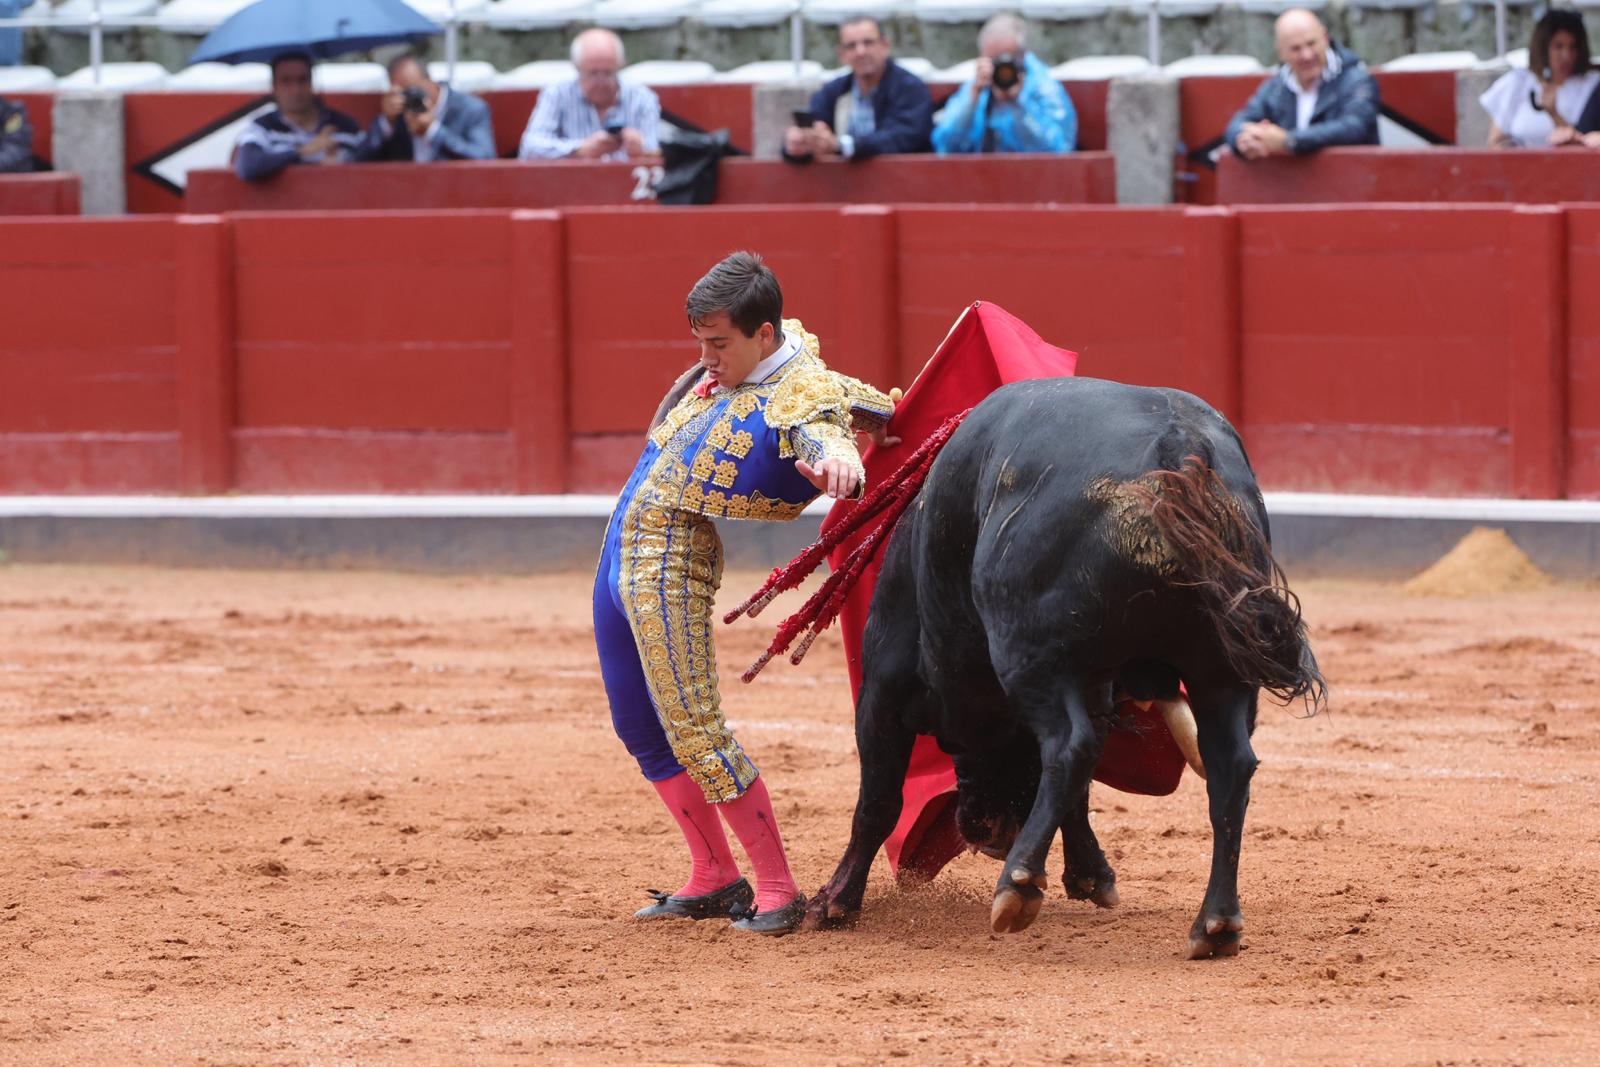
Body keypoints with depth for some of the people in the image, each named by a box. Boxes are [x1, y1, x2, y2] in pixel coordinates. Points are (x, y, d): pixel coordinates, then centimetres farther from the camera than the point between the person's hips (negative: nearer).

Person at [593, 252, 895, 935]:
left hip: (670, 560, -9)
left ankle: (778, 891, -5)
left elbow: (828, 431, -42)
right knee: (639, 727, 14)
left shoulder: (799, 393, -19)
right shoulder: (736, 361, 5)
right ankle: (714, 879, 23)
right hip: (621, 552, 9)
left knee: (693, 730, -11)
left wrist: (837, 457, -61)